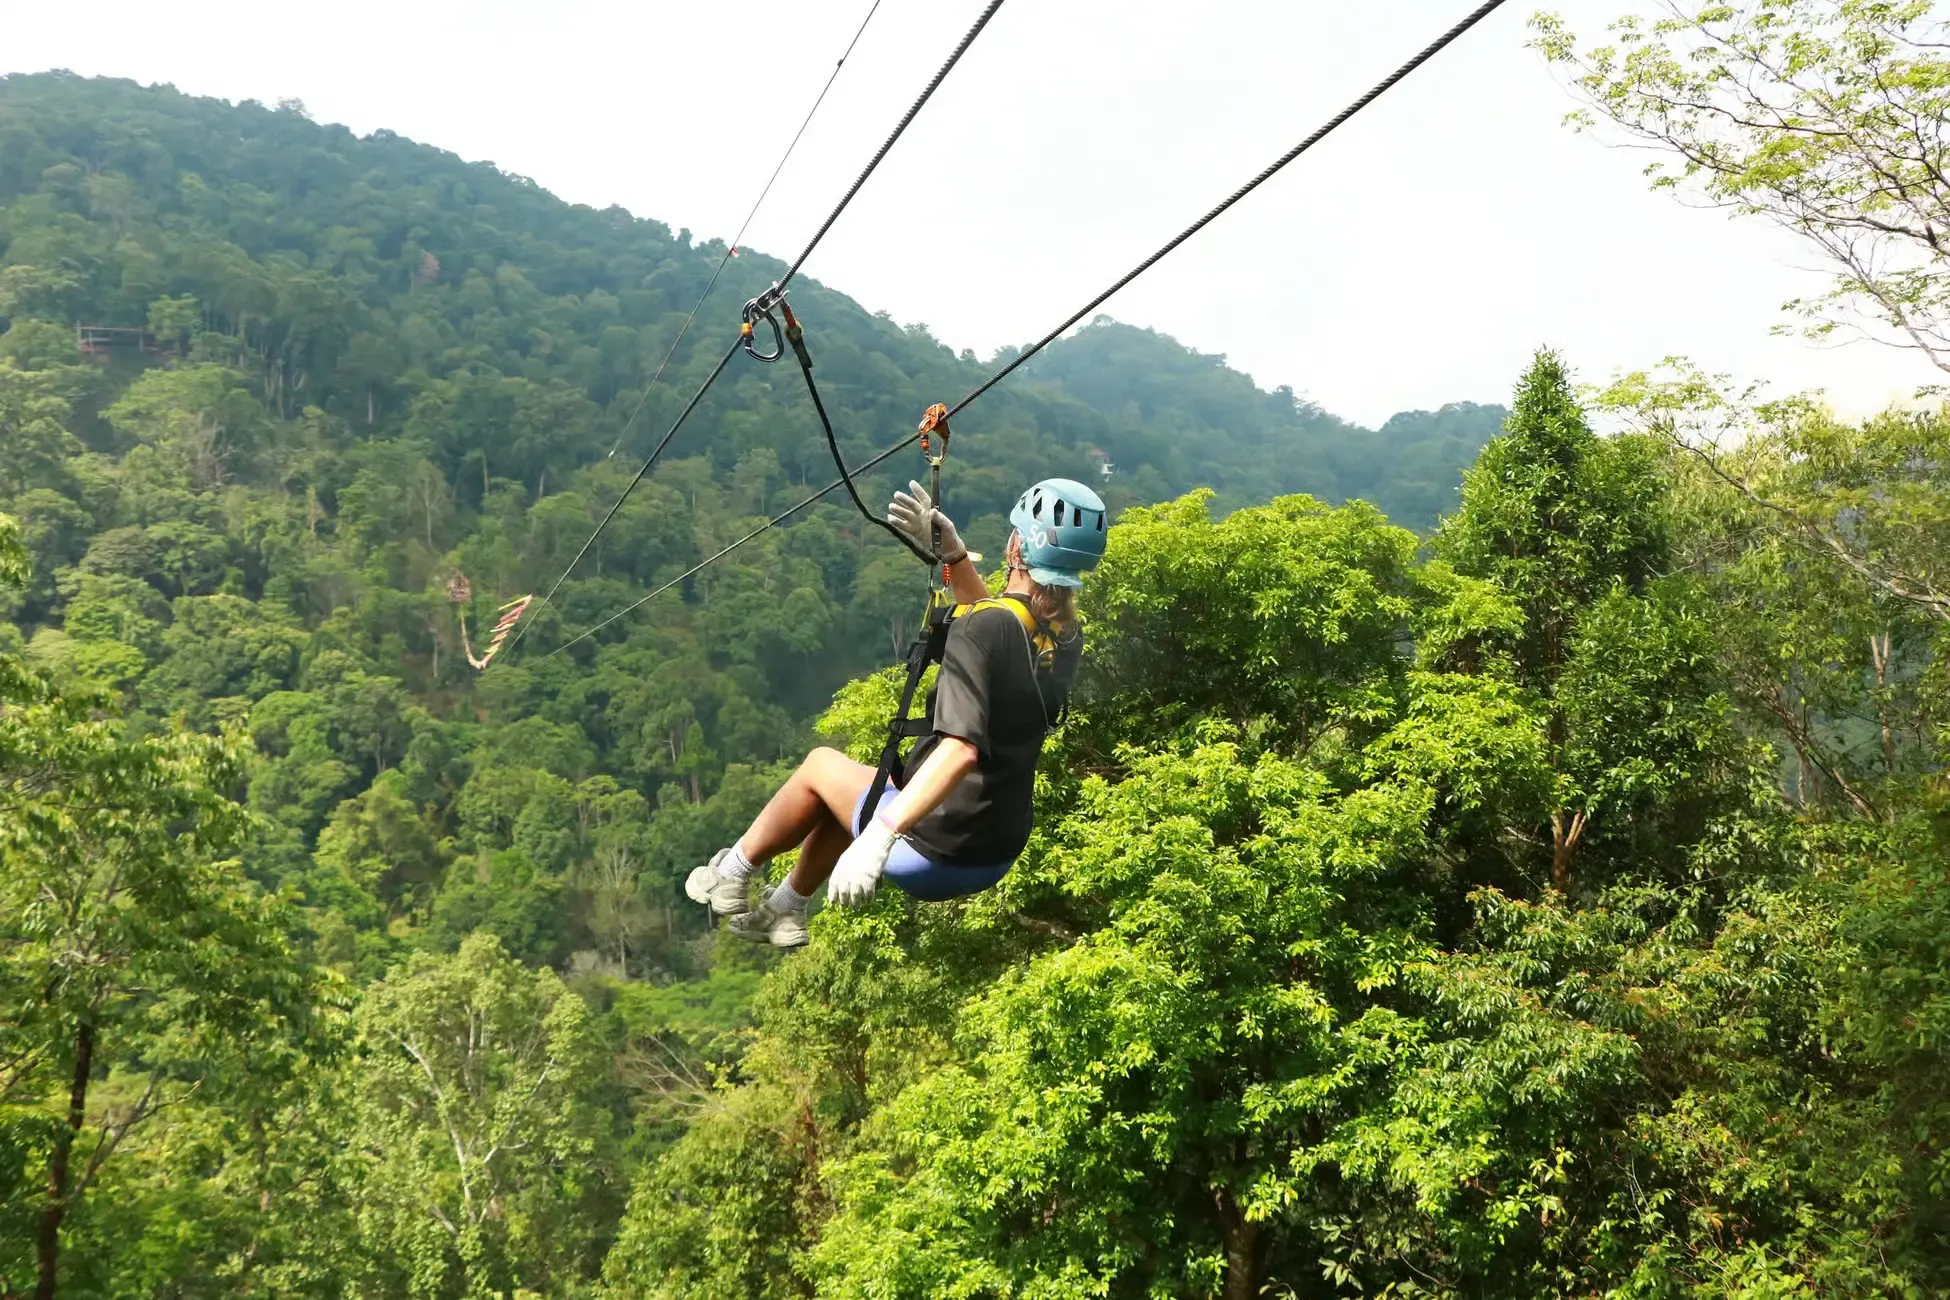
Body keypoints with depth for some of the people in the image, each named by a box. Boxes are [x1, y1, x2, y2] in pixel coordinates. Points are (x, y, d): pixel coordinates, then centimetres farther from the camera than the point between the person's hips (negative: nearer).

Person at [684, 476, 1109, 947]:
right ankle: (784, 910, 44)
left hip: (934, 853, -7)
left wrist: (878, 836, -41)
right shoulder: (1067, 638, -1)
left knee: (821, 766, 19)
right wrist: (952, 553, 9)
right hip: (996, 859, 7)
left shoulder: (980, 629, -24)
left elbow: (960, 749, -36)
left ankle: (732, 875, 34)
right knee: (850, 790, 31)